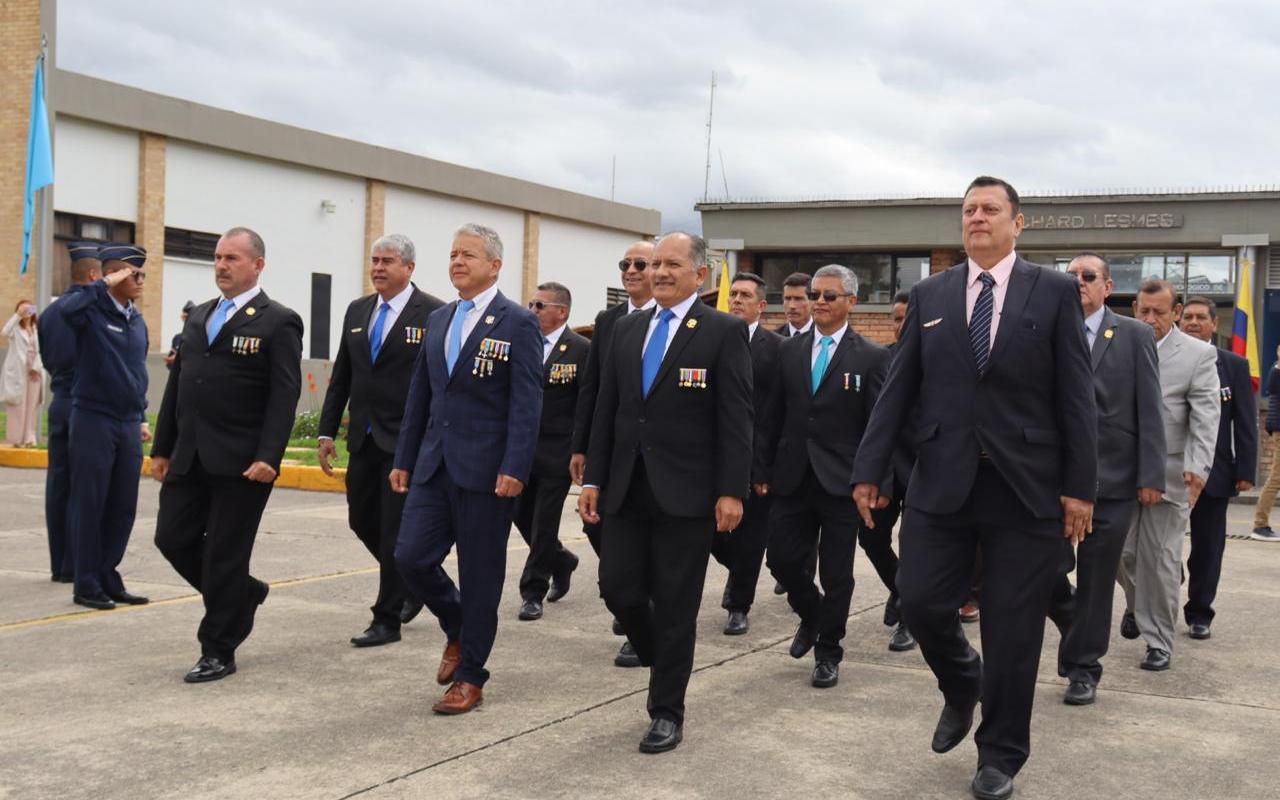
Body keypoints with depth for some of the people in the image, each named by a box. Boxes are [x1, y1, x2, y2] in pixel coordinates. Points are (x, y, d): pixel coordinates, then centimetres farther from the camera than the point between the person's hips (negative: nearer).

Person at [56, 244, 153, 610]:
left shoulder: (137, 320, 13)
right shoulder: (93, 311, -8)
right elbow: (65, 308, -33)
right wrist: (104, 286, -23)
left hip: (129, 426, 6)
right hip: (94, 421, -6)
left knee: (123, 508, 9)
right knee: (89, 505, 1)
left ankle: (108, 577, 20)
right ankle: (87, 585, 10)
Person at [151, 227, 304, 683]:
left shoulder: (277, 322, -5)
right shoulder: (198, 317, 16)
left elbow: (285, 396, -12)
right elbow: (176, 385, 18)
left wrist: (269, 457, -21)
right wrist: (162, 448, 14)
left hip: (240, 462, -7)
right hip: (189, 457, 7)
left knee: (225, 556, 0)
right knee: (173, 539, 7)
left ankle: (218, 652, 13)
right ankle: (243, 594, 30)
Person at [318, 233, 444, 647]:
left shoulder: (434, 314, -8)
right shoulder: (357, 311, 10)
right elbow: (341, 377, 13)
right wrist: (327, 432, 8)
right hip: (364, 439, 7)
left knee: (395, 531, -2)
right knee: (362, 521, 13)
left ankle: (387, 621, 9)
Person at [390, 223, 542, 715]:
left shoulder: (518, 323, -6)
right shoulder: (438, 320, 14)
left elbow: (526, 403, -12)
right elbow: (420, 394, 17)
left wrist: (514, 469, -20)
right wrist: (404, 458, 14)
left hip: (484, 469, -6)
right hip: (434, 464, 6)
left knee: (479, 573, 2)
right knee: (410, 557, 0)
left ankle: (470, 677, 15)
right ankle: (458, 630, 27)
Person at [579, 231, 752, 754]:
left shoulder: (724, 332, -4)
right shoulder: (626, 329, 12)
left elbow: (736, 418, -8)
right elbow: (606, 410, 12)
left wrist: (732, 491, -14)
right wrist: (593, 478, 7)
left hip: (685, 492, -5)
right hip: (627, 489, 5)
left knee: (675, 604, 2)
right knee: (618, 588, 4)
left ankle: (667, 710, 16)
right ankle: (664, 663, 32)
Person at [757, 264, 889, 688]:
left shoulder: (872, 357, -3)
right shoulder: (789, 350, 8)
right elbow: (773, 416, 10)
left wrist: (877, 482, -9)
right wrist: (763, 468, 7)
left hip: (841, 480, -3)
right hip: (792, 476, 3)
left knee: (836, 574, 4)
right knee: (782, 559, 5)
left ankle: (828, 651, 21)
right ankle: (811, 616, 35)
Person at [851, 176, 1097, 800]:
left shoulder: (1054, 292, 1)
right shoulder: (929, 295, 8)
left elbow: (1075, 396, -1)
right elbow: (897, 390, 7)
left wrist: (1080, 485, -6)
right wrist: (869, 469, 1)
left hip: (1026, 488, -2)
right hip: (942, 483, 2)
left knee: (1012, 631, 4)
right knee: (920, 602, -2)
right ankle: (962, 687, 31)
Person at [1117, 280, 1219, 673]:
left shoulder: (1199, 355, -2)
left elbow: (1205, 416, -8)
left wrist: (1197, 467, -20)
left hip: (1169, 473, -2)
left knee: (1160, 561, 2)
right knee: (1121, 552, 7)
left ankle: (1159, 642, 15)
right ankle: (1137, 603, 39)